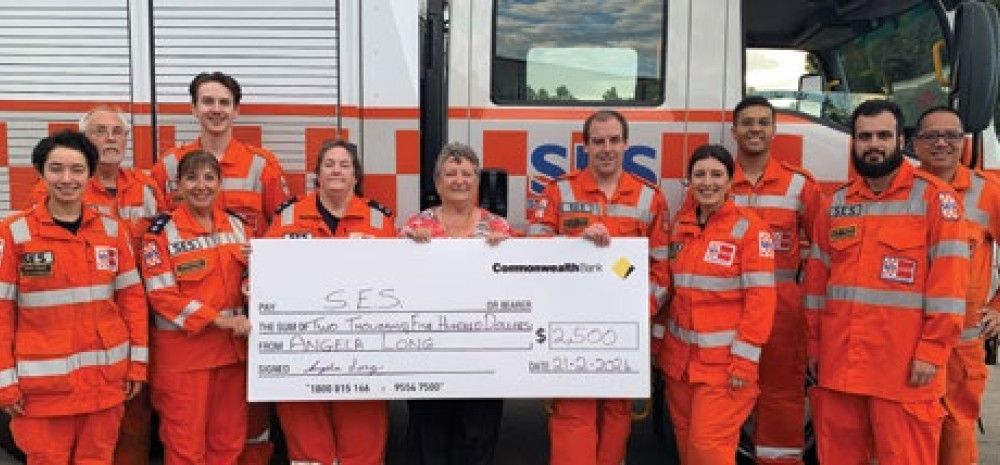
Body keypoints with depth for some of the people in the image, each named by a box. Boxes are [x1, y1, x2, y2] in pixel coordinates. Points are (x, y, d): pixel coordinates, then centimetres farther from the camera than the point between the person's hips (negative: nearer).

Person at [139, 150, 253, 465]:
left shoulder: (237, 225, 8)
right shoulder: (162, 231, -6)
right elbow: (162, 295, -13)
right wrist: (218, 319, -20)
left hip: (231, 347, 5)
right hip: (182, 349, -4)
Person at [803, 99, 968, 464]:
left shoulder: (934, 197, -2)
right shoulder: (836, 203, 12)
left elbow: (949, 279, -8)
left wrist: (933, 349, -12)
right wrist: (815, 343, 12)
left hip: (905, 366, -4)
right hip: (836, 362, 5)